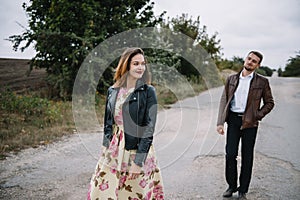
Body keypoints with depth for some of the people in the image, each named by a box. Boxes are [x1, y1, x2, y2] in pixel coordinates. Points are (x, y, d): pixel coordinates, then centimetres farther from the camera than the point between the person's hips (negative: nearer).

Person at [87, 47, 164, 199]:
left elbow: (149, 128, -11)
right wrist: (106, 151, 7)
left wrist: (138, 161, -15)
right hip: (113, 153, 4)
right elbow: (107, 123, 12)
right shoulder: (112, 91, 5)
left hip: (138, 153, -4)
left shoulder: (148, 92, -7)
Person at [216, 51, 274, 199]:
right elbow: (224, 100, 6)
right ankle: (231, 186, 18)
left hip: (249, 122, -1)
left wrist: (257, 116, -7)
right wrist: (220, 122, -2)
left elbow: (269, 103, 8)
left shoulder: (262, 82, 2)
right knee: (230, 154, -1)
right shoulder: (231, 79, 8)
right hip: (233, 119, 1)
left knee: (247, 156, 5)